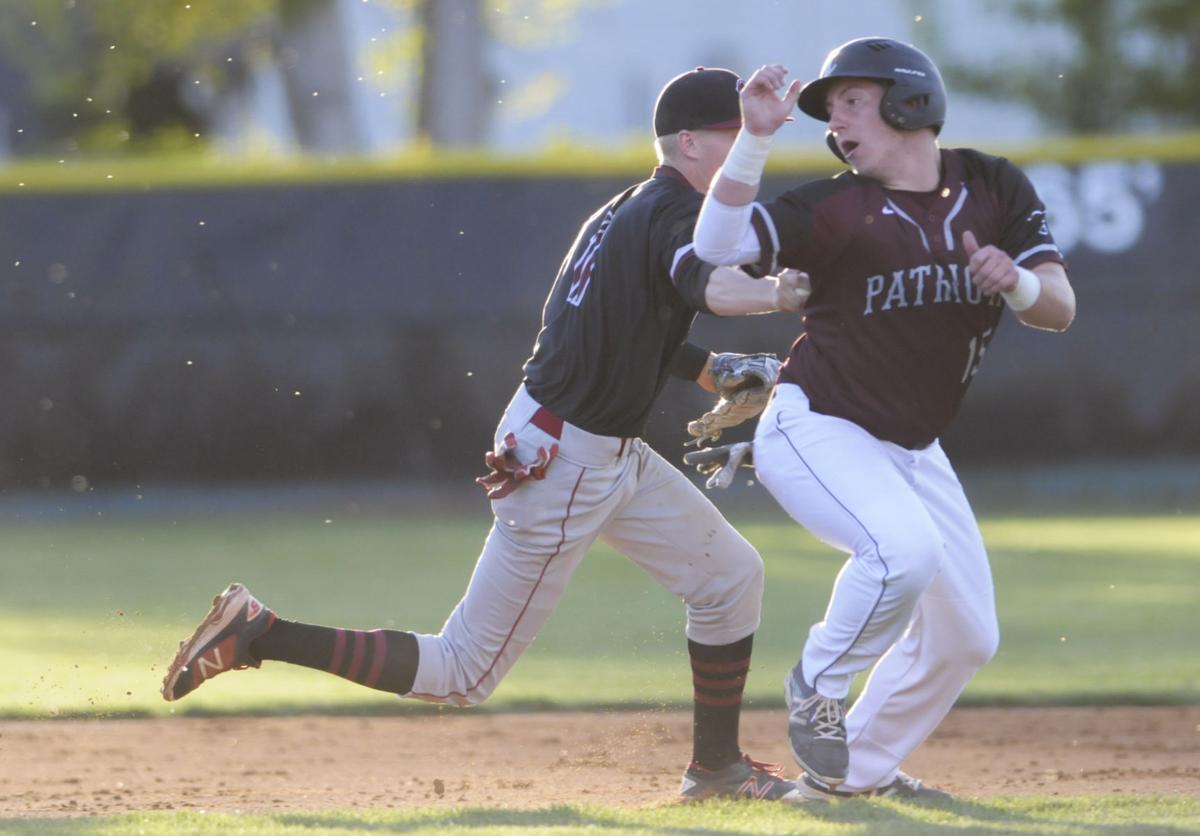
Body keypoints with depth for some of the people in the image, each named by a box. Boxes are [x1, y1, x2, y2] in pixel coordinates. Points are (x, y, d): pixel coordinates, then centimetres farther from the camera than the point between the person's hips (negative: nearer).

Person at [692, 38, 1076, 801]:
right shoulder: (836, 208, -12)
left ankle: (858, 769, 28)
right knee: (905, 547, -32)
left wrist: (1017, 283, -28)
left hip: (912, 451, 6)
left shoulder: (995, 189, -1)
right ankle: (819, 682, -8)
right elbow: (719, 247, -26)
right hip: (816, 433, -6)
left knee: (966, 637, 10)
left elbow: (1060, 308, -7)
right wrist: (756, 137, -33)